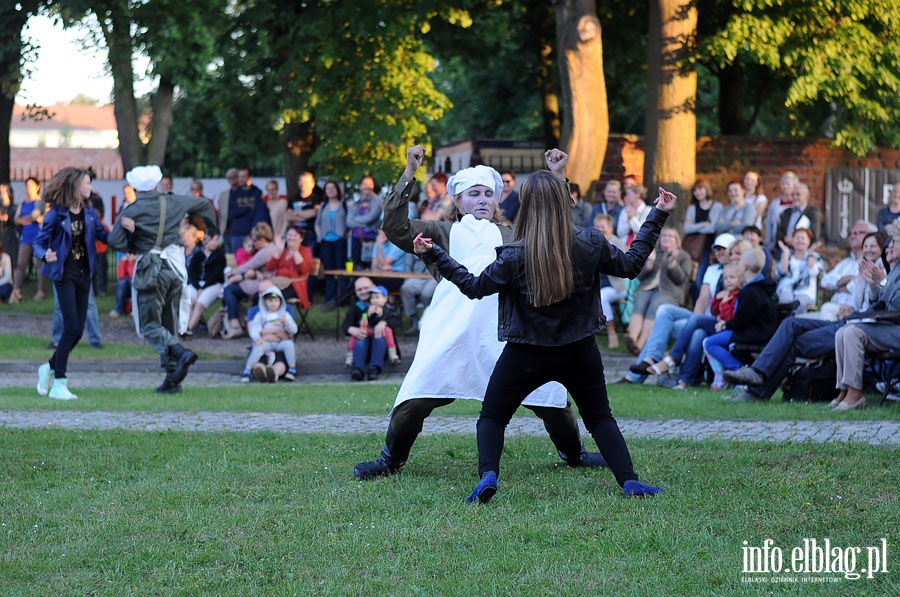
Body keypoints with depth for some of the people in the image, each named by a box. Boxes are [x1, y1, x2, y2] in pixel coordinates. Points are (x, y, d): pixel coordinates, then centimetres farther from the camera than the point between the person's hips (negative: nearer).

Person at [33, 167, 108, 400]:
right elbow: (39, 243, -8)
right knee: (72, 327, -14)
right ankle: (59, 383, -8)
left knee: (78, 330, 4)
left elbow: (104, 236, 7)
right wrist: (45, 256, -29)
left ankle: (50, 368, 26)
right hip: (65, 275, -6)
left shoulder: (89, 213, 8)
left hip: (83, 275, 6)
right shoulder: (56, 214, -8)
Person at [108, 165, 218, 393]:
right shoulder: (173, 202, 7)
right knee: (169, 324, 13)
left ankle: (181, 353, -29)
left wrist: (133, 246, 8)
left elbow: (115, 241, -13)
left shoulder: (132, 211, -7)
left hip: (151, 270, -5)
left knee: (150, 326, -2)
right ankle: (172, 379, 8)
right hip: (175, 267, 5)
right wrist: (211, 229, 43)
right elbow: (204, 204, 24)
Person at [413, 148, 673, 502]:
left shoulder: (515, 256, -17)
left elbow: (474, 286, -6)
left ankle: (488, 475, -12)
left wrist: (434, 256, 0)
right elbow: (631, 265, 5)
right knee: (599, 417, 21)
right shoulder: (590, 245, -10)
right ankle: (629, 481, 7)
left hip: (525, 355, -2)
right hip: (579, 352, 2)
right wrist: (658, 217, 12)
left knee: (492, 418, 11)